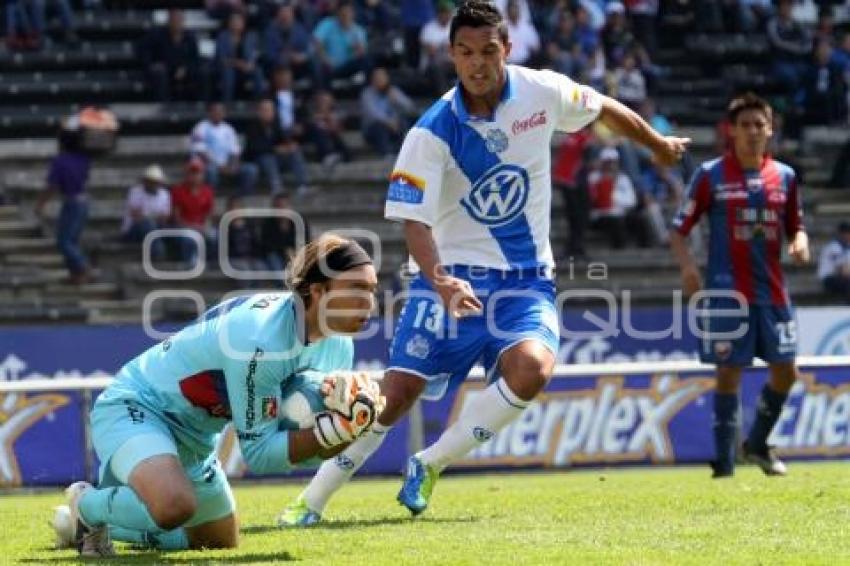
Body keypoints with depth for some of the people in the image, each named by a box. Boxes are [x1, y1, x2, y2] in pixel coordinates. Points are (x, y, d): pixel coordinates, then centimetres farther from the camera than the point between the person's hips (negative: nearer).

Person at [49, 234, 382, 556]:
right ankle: (89, 506, -5)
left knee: (222, 543, 23)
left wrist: (350, 425, -23)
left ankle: (88, 523, 34)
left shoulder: (337, 346, -7)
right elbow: (258, 452, -28)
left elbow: (312, 449, -3)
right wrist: (336, 429, -35)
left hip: (193, 439, 10)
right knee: (174, 505, -39)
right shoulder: (260, 338, -34)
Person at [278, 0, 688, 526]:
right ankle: (312, 501, 4)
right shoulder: (432, 132, -14)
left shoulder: (542, 92, -6)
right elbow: (415, 220, -18)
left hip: (526, 278, 2)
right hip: (453, 276, -2)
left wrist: (660, 144, 29)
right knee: (397, 392, -13)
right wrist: (439, 280, -36)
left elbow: (605, 107, 14)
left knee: (532, 367, -28)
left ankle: (429, 465, -10)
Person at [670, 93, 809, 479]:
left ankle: (757, 444, 25)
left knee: (785, 370, 3)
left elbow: (795, 227, 18)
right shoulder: (710, 175, -3)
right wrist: (687, 266, -19)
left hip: (772, 291, 4)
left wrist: (800, 242, -6)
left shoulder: (784, 176, 8)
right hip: (727, 292, -4)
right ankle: (724, 461, 2)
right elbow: (679, 229, -1)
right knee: (729, 372, -5)